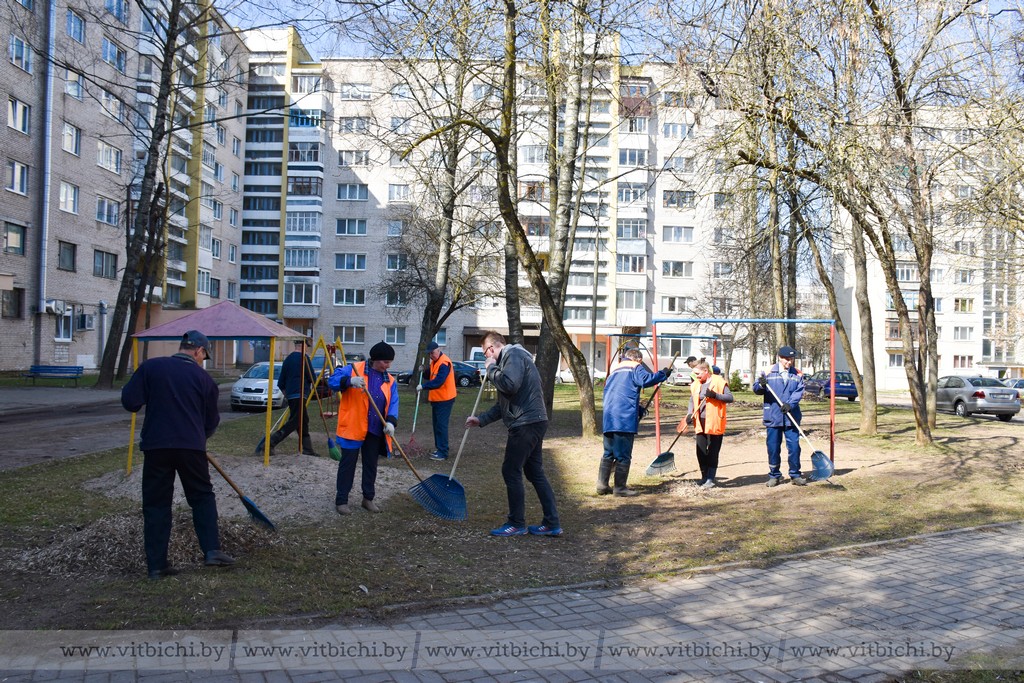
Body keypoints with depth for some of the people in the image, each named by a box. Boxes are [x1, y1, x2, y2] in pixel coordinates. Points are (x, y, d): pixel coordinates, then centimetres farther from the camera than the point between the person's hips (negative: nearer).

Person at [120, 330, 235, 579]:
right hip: (192, 446, 0)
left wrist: (153, 400, 18)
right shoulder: (203, 377, 4)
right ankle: (212, 550, 9)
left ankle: (156, 564, 11)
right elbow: (212, 420, 10)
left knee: (156, 503, 9)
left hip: (156, 445, 1)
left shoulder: (150, 367, 2)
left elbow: (130, 402, -2)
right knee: (203, 497, 16)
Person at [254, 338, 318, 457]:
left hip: (290, 395, 9)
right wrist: (310, 386, 11)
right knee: (294, 422, -10)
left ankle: (307, 449, 15)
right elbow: (312, 378, -10)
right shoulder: (304, 358, -8)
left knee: (303, 421, 13)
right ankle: (270, 442, -19)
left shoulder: (288, 359, 13)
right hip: (300, 395, -9)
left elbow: (281, 383, 15)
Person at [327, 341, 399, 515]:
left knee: (371, 465, 14)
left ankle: (368, 499, 28)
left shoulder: (390, 381, 7)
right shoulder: (354, 369, -6)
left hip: (376, 431, 5)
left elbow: (393, 404, 1)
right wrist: (350, 381, -33)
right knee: (348, 464, 1)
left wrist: (391, 422, -18)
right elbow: (332, 381, -13)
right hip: (352, 428, -5)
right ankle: (341, 500, 10)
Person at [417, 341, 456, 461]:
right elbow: (432, 376, 20)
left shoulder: (444, 363, -20)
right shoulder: (434, 362, 12)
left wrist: (423, 386, -25)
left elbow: (438, 381, -27)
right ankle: (438, 448, 23)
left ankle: (443, 453, -7)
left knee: (441, 426, -9)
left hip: (444, 399, -10)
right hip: (436, 399, 10)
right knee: (436, 425, 14)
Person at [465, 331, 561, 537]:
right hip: (533, 422, 10)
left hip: (526, 423, -10)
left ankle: (517, 524, 8)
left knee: (511, 471, -2)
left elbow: (510, 385, -25)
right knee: (535, 472, 12)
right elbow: (504, 403, 27)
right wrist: (481, 419, 21)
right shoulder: (509, 359, 24)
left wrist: (491, 369, -9)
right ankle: (552, 524, 15)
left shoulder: (514, 355, -8)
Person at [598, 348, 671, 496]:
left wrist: (638, 409, 34)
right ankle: (620, 487, 2)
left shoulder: (614, 370, 28)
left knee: (608, 453, 15)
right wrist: (663, 374, -4)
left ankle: (602, 484, 13)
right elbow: (645, 379, -17)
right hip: (625, 418, -7)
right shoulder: (635, 367, 5)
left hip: (609, 418, 7)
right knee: (623, 455, -1)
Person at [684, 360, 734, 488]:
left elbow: (730, 398, -9)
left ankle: (710, 479, 9)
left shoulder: (719, 381, -8)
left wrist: (715, 395, -24)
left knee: (713, 452, 2)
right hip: (700, 423, 5)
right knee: (701, 451, 8)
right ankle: (704, 476, 21)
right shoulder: (696, 384, 9)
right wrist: (689, 414, -1)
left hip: (714, 423, -5)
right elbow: (692, 401, 16)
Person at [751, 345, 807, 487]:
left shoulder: (797, 374, 7)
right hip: (773, 417, -1)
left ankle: (795, 475, 15)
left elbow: (799, 391, -4)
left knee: (794, 446, 1)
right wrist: (761, 385, -24)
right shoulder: (768, 372, 2)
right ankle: (774, 475, 16)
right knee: (773, 448, 4)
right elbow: (756, 389, -1)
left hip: (791, 417, 1)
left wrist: (790, 404, -20)